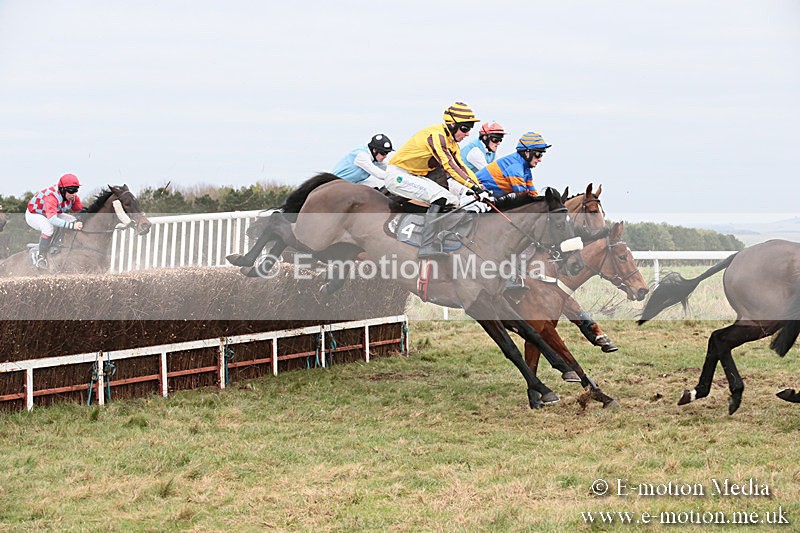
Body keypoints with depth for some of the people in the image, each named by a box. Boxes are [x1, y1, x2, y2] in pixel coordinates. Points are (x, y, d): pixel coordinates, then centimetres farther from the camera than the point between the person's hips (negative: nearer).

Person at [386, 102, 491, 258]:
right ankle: (427, 246, -34)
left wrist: (480, 187, -8)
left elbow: (462, 167, 6)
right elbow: (449, 166, -28)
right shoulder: (436, 135, -20)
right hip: (398, 175, -10)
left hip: (414, 176, 10)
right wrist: (475, 187, -32)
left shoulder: (451, 141, 10)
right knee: (440, 196, -25)